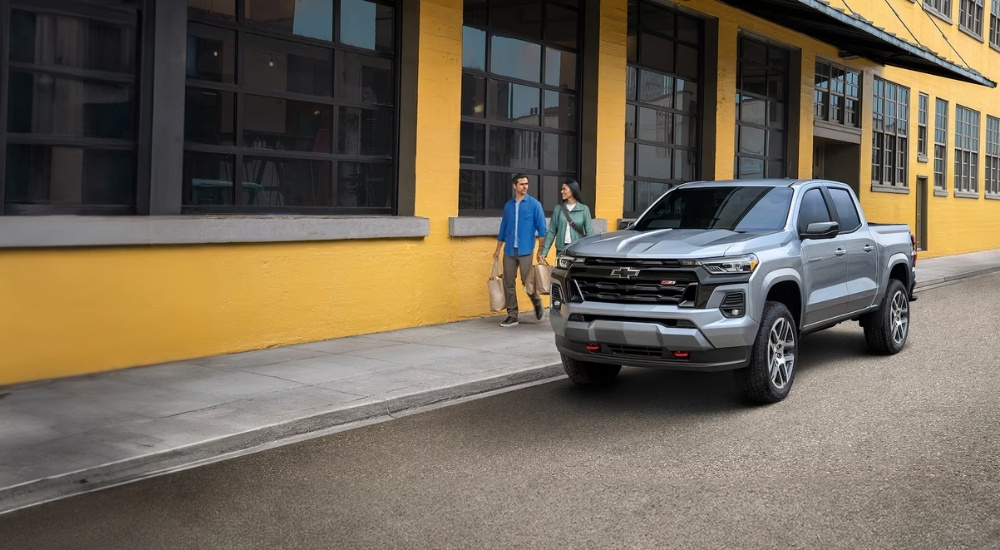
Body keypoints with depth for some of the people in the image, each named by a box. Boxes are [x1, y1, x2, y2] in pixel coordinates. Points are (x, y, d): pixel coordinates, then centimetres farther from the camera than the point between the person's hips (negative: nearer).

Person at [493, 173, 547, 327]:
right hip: (509, 251, 4)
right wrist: (498, 249, 16)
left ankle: (537, 303, 27)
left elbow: (541, 227, -4)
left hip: (526, 250, -4)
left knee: (527, 282, -2)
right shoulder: (508, 205, 10)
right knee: (508, 283, 2)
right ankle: (512, 316, 10)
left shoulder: (534, 204, -2)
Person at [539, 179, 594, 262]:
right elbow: (551, 232, 6)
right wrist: (544, 251, 0)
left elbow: (589, 232, -2)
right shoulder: (558, 209, 5)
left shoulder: (584, 209, 1)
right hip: (561, 250, 1)